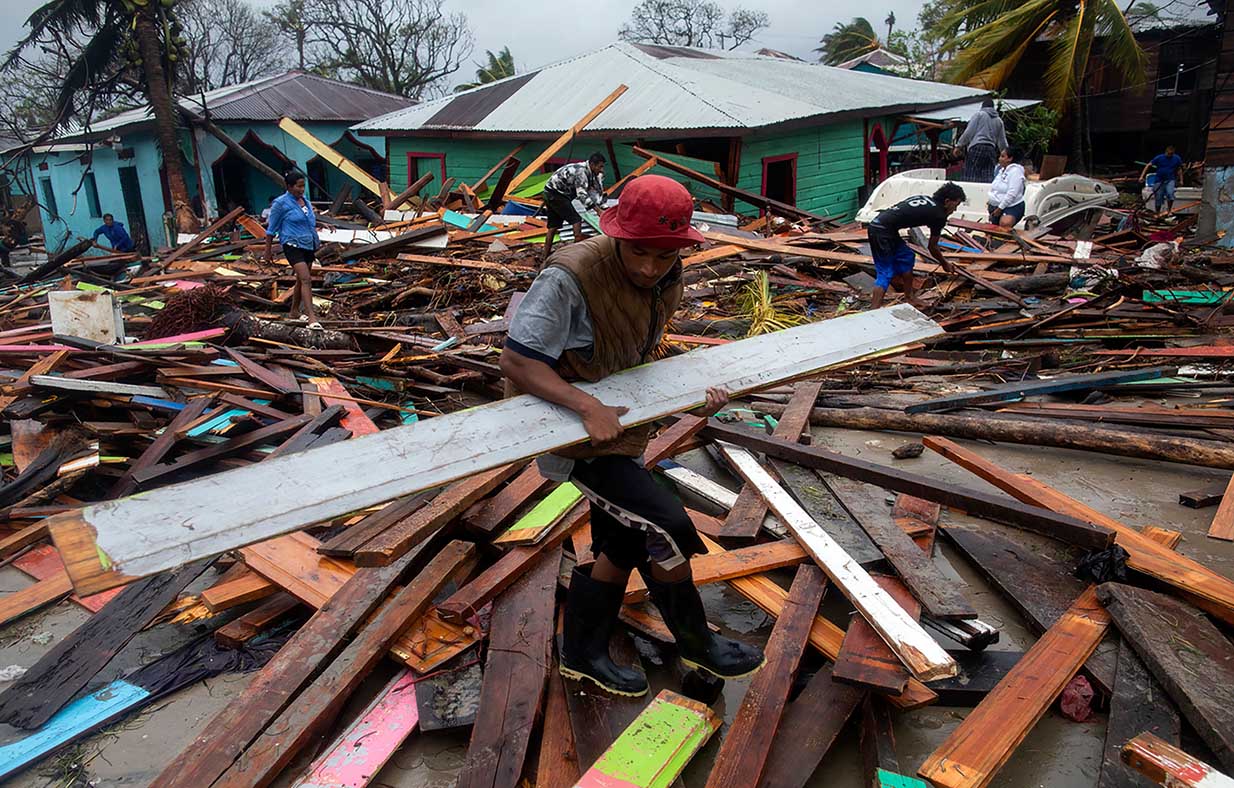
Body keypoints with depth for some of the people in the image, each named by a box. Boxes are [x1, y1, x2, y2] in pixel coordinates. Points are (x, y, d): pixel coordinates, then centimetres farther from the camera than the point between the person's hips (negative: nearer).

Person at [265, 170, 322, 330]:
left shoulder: (305, 202, 13)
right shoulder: (281, 203, -7)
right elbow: (271, 229, -2)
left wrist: (316, 246, 25)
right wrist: (268, 251, 0)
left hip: (308, 246, 7)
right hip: (293, 246, -7)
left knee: (301, 280, 14)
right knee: (306, 279, -19)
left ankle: (295, 311, 31)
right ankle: (311, 318, -25)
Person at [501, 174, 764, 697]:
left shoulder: (666, 280, -4)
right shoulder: (571, 276, -28)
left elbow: (640, 358, 7)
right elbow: (516, 361, -27)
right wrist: (588, 407, -37)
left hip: (616, 414, 9)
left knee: (621, 542, 16)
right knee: (668, 526, -12)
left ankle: (582, 654, 36)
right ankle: (696, 645, 13)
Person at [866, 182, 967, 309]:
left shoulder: (924, 199, 18)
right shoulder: (939, 215, -3)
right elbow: (932, 247, 7)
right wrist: (945, 264, 23)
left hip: (877, 225, 9)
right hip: (881, 231, -9)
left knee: (906, 257, 20)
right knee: (885, 273, -8)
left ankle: (910, 299, 27)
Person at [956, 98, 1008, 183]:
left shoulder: (979, 114, 7)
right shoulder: (999, 120, 21)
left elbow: (969, 132, -2)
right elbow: (1002, 140, 23)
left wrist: (959, 145, 3)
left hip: (976, 147, -5)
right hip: (991, 149, 5)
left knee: (971, 177, -10)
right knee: (988, 178, -2)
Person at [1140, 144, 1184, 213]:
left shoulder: (1177, 159, -1)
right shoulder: (1159, 158, -8)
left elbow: (1179, 169, 11)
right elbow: (1148, 165, -8)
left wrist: (1181, 180, 12)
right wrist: (1142, 176, -17)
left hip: (1170, 180, 0)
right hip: (1159, 181, 0)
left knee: (1170, 193, -26)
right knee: (1158, 198, 1)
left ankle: (1170, 210, -9)